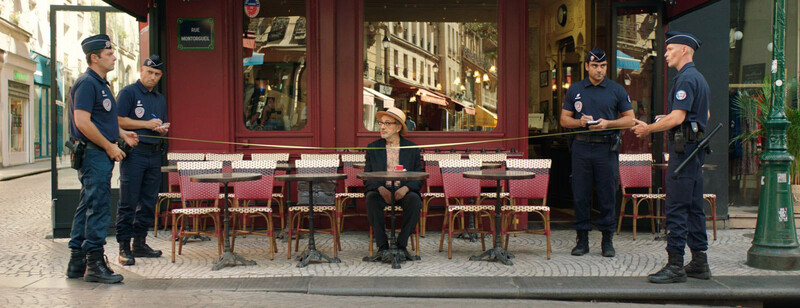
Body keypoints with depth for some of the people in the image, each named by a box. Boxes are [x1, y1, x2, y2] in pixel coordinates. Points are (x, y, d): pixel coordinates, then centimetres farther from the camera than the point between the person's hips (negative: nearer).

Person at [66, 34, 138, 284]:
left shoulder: (101, 84, 18)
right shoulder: (87, 84, -13)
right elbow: (82, 122, -21)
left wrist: (122, 134, 15)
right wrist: (110, 147, -17)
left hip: (101, 154, 10)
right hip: (94, 154, -10)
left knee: (87, 207, 12)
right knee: (98, 208, -9)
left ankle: (77, 263, 18)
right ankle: (94, 264, -6)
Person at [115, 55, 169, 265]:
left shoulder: (160, 99, 21)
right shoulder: (128, 93, -1)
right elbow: (119, 121, -10)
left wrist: (163, 129, 3)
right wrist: (146, 124, -14)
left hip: (154, 154, 7)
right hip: (133, 153, -7)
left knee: (149, 202, 9)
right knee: (128, 203, -5)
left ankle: (140, 243, 18)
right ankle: (124, 247, -2)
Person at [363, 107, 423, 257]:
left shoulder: (412, 148, 8)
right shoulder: (373, 148, 10)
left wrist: (405, 188, -16)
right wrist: (381, 189, -16)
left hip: (404, 191, 0)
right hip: (380, 190, 0)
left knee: (414, 200, -32)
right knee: (371, 199, -32)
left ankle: (401, 244, -19)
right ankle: (382, 245, -24)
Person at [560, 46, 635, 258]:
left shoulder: (616, 90, 6)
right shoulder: (574, 90, 10)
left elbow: (629, 119, 6)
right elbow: (564, 120, 11)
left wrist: (608, 123, -10)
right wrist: (580, 122, -9)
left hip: (607, 147, -1)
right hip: (581, 147, 1)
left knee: (608, 195, 0)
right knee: (580, 195, 2)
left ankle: (607, 240, 10)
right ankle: (582, 239, 11)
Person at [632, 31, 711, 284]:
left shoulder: (686, 79, -14)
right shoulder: (699, 78, 18)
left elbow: (677, 118, -22)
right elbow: (705, 115, 28)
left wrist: (648, 129, -9)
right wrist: (666, 119, 23)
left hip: (683, 148, -10)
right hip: (695, 148, 10)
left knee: (676, 208, -8)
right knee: (693, 207, 12)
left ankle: (675, 265, -7)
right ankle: (699, 263, 17)